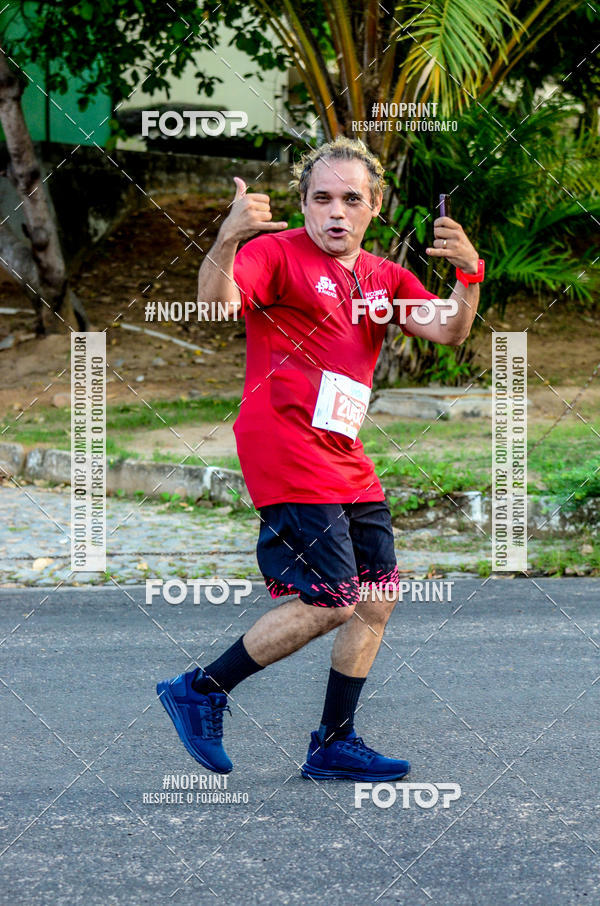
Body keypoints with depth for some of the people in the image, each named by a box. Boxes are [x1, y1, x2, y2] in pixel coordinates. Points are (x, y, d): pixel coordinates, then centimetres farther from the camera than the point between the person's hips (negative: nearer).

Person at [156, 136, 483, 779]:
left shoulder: (383, 276, 16)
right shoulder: (277, 253, -5)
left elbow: (448, 332, 7)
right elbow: (216, 302, -23)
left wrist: (468, 275, -12)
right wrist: (227, 240, -43)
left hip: (349, 462, 8)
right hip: (286, 455, -8)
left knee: (377, 599, 7)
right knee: (331, 601, -13)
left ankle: (333, 745, 19)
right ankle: (198, 692, 2)